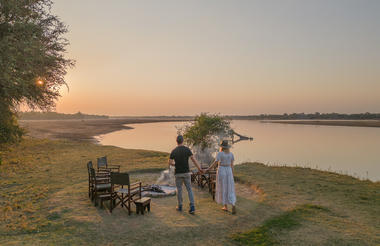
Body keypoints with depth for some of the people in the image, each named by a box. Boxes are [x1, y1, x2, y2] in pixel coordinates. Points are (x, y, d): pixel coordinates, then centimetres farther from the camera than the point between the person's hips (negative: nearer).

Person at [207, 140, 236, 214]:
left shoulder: (220, 153, -10)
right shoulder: (231, 154, 3)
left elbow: (215, 163, -13)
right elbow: (232, 165, 6)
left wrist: (207, 169, -4)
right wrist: (232, 175, 14)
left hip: (221, 172, -3)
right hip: (228, 172, 4)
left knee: (222, 189, 11)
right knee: (229, 190, 7)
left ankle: (225, 206, 17)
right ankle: (233, 206, -11)